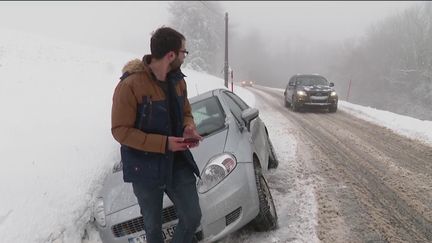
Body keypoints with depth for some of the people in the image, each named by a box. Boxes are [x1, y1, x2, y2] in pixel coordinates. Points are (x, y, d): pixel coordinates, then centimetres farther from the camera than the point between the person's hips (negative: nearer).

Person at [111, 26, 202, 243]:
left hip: (178, 162, 5)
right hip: (145, 167, -4)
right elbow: (120, 130, -17)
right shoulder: (130, 84, -20)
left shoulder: (177, 80, 0)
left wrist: (189, 128, -11)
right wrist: (163, 143, -24)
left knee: (193, 217, 7)